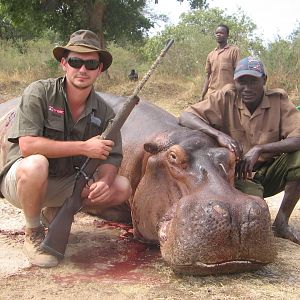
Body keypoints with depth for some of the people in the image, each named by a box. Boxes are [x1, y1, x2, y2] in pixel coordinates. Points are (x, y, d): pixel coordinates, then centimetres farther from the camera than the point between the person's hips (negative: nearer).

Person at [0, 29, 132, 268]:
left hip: (67, 183, 5)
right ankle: (33, 233, -10)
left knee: (122, 188, -10)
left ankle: (55, 211, 10)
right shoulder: (40, 92, -17)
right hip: (21, 178, -5)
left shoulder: (103, 111, -3)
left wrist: (104, 181, -27)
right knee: (35, 164, -39)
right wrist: (83, 147, -28)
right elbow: (27, 145, -28)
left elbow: (111, 158, -2)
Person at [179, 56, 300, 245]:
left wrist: (260, 149, -32)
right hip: (238, 175, -2)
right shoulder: (226, 98, -10)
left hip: (270, 173, 3)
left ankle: (281, 223, -9)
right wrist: (219, 134, -35)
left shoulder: (278, 99, -7)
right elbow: (185, 117, -18)